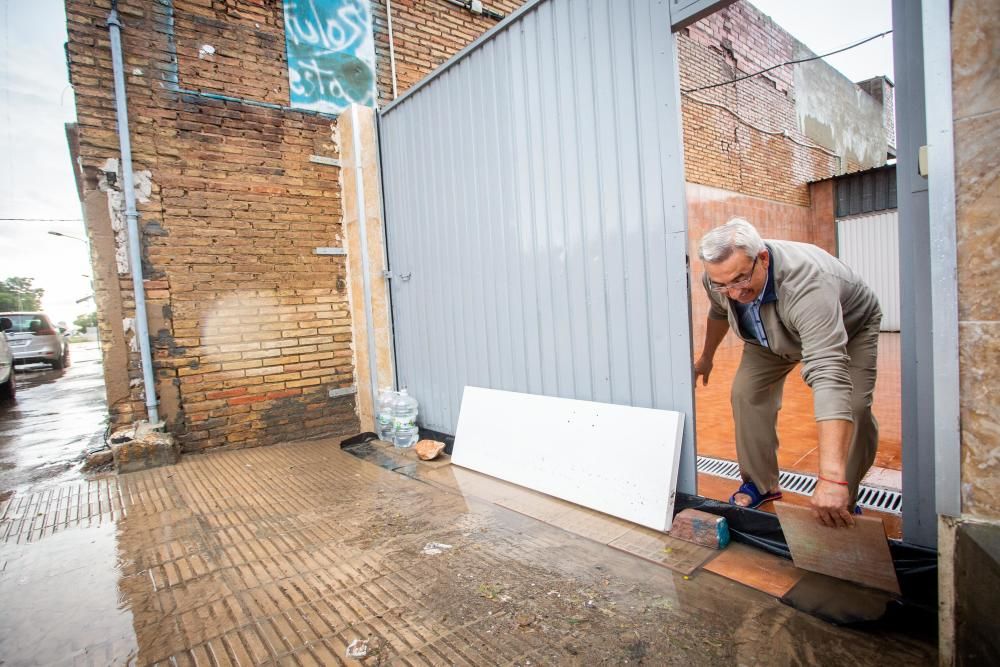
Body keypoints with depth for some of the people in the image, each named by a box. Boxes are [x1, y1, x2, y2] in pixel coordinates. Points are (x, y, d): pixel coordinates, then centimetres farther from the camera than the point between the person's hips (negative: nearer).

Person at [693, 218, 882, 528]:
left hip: (850, 326, -4)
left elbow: (829, 376, -54)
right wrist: (706, 357, 13)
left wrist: (831, 478, -59)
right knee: (747, 392, -10)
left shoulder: (806, 283, -46)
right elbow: (718, 314, -1)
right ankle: (761, 485, 6)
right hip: (772, 334, 5)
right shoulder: (718, 278, -27)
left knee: (854, 407, -20)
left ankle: (844, 502, 1)